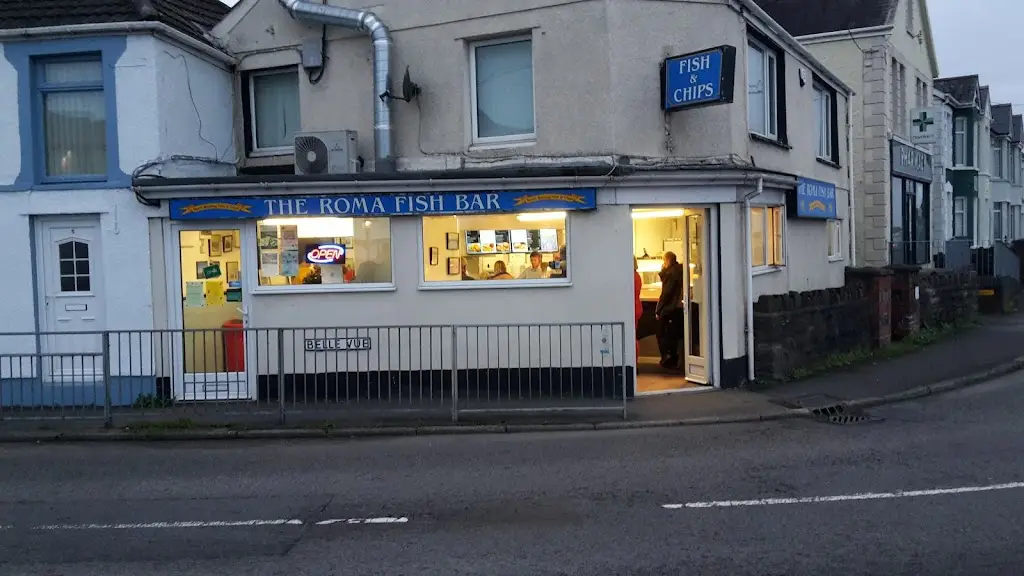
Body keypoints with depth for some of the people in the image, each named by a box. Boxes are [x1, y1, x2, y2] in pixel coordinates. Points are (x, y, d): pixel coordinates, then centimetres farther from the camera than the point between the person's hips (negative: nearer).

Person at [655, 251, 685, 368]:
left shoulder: (671, 273, -15)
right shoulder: (678, 271, 11)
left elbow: (666, 293, -17)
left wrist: (658, 310, -13)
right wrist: (663, 271, 9)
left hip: (668, 310, -9)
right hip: (677, 309, 9)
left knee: (662, 335, 1)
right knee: (673, 335, 14)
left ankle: (667, 359, -2)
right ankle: (673, 359, 18)